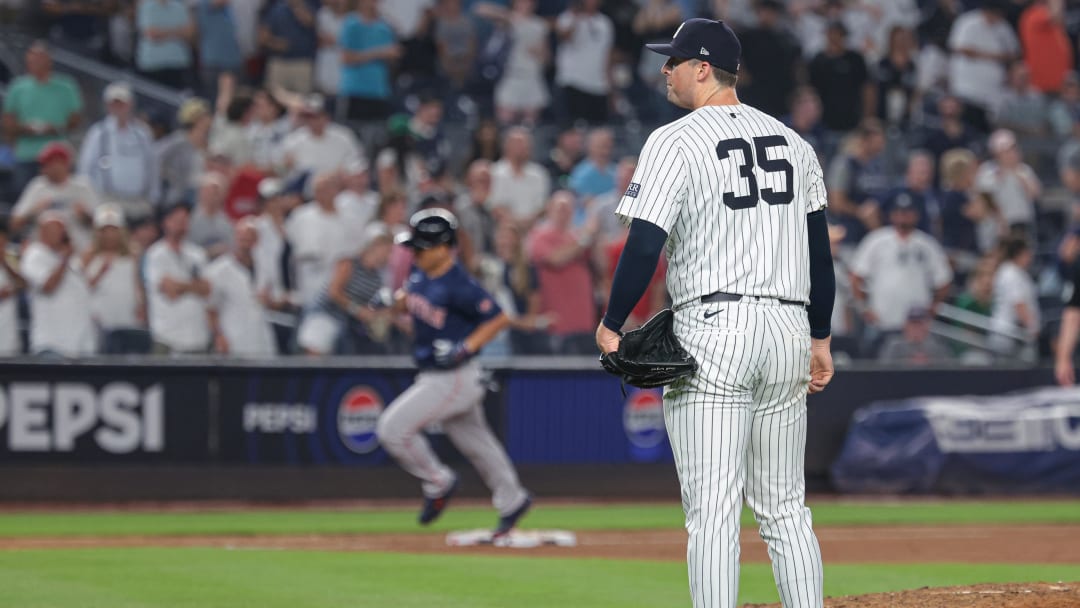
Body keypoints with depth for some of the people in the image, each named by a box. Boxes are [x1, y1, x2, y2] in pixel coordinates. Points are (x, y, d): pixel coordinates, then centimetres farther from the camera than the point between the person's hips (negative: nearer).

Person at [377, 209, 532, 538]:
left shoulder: (459, 286, -23)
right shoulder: (420, 272, 3)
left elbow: (499, 318, -19)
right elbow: (407, 301, 21)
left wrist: (466, 348, -26)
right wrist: (394, 299, -2)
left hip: (454, 378, -9)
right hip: (433, 375, 9)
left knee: (393, 428, -11)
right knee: (474, 440, 19)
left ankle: (438, 482, 7)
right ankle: (512, 501, 32)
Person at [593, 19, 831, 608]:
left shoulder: (674, 142, -7)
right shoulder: (791, 141, 13)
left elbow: (644, 246, -13)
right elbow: (819, 248, 16)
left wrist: (610, 325, -1)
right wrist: (819, 337, 22)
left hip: (712, 331, -6)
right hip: (789, 331, 6)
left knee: (712, 513, -6)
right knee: (785, 510, 12)